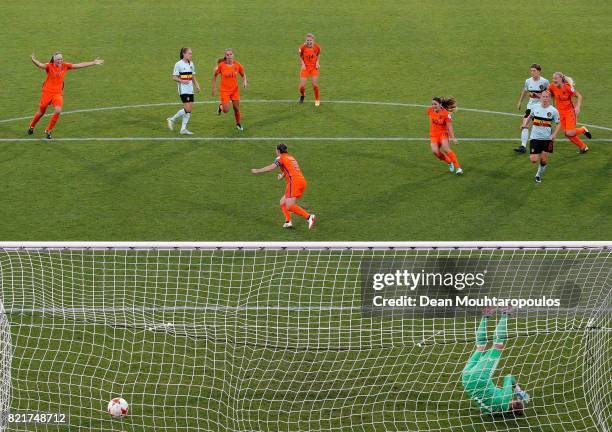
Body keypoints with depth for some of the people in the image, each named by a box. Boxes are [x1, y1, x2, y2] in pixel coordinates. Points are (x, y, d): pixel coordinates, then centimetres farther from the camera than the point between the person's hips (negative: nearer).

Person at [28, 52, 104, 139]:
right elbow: (40, 65, -30)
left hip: (58, 93, 2)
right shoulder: (49, 66, -11)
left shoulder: (65, 66, 0)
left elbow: (79, 65, 4)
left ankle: (48, 131, -2)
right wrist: (33, 60, -53)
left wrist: (94, 63, 6)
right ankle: (31, 127, 38)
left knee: (58, 111, -19)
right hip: (47, 92, -2)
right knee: (41, 112, 9)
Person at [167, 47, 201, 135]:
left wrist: (197, 85, 7)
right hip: (183, 89, -7)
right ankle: (172, 119, 3)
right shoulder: (178, 64, -8)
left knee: (189, 109, 3)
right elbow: (174, 77, -8)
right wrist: (182, 81, -24)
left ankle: (183, 129, 9)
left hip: (190, 89, 7)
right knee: (187, 109, -14)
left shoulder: (191, 64, 12)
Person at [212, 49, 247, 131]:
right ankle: (220, 107, 29)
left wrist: (244, 82, -12)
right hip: (224, 90, -2)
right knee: (226, 110, -8)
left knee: (236, 108, 5)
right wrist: (213, 88, 0)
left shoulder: (237, 65, -8)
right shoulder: (221, 65, -14)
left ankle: (238, 124, 29)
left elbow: (243, 75, 8)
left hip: (235, 90, 2)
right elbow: (214, 75, 0)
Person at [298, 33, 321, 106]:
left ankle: (317, 100, 16)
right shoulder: (303, 47, -16)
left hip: (314, 67, 0)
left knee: (315, 84, -10)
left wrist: (317, 62, -5)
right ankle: (302, 95, 31)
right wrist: (302, 63, -10)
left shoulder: (317, 47, -12)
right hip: (305, 67, 0)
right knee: (302, 86, -6)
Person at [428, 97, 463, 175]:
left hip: (443, 133, -4)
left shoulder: (446, 113, -17)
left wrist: (453, 138, -21)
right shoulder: (430, 110, -5)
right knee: (435, 152, -17)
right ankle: (449, 162, 8)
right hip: (433, 134, 4)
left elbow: (449, 126, -16)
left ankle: (458, 167, -18)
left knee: (446, 149, -24)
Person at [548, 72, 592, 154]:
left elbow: (579, 96, -13)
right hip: (561, 113, 5)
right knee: (567, 134, 4)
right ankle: (583, 147, 24)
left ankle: (583, 130, 17)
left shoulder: (567, 87, -20)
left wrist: (578, 107, -23)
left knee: (569, 133, -15)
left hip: (570, 112, -5)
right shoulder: (553, 87, -6)